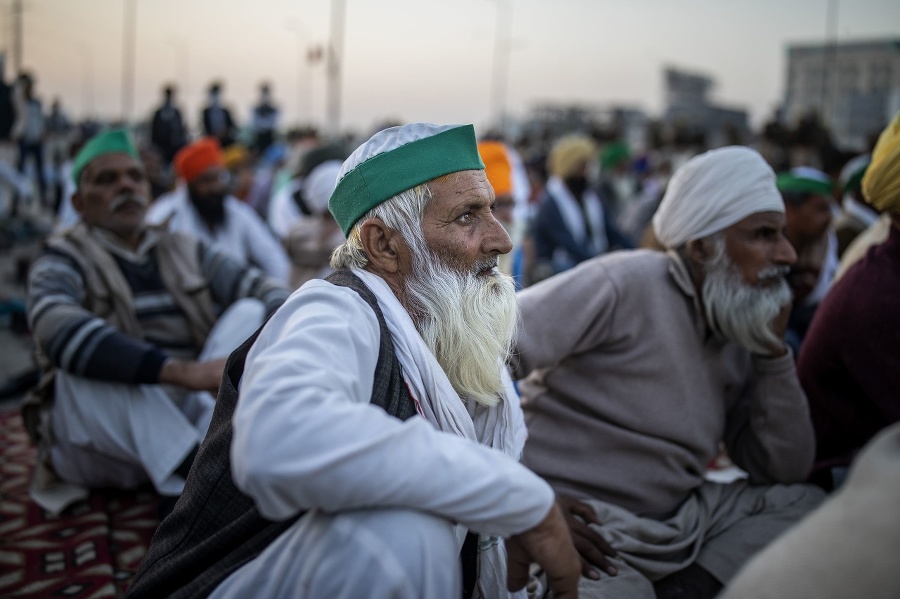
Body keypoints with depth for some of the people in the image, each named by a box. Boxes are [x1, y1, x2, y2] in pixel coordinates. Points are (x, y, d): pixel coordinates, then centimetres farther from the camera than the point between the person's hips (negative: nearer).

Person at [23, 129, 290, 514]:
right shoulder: (64, 262, 0)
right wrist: (183, 371, -37)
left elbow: (264, 290, -1)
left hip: (189, 416, 3)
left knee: (249, 313, -11)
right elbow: (60, 332, -24)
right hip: (100, 445, -3)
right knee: (86, 364, -30)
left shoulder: (185, 252, 13)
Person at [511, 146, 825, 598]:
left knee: (803, 501, -1)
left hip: (674, 522, 8)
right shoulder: (624, 285, -13)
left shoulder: (735, 332, 9)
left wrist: (773, 349, 0)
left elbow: (786, 469, 9)